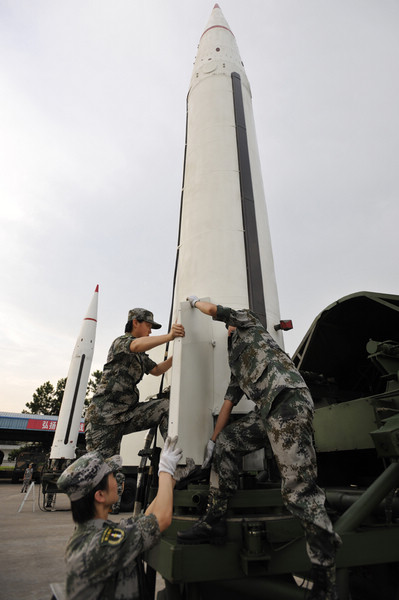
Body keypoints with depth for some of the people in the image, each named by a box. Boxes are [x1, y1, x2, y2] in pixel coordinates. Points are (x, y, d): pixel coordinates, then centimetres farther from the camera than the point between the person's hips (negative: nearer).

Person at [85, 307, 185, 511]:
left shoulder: (141, 356, 19)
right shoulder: (120, 341, -8)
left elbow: (156, 370, 27)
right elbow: (138, 345, -31)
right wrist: (169, 336, -46)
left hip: (128, 413, 7)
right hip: (104, 415, -7)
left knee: (165, 406, -11)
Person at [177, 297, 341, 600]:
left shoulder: (248, 320, 18)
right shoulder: (237, 362, 34)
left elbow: (213, 309, 13)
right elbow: (229, 400, 30)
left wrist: (195, 300, 35)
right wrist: (213, 438, 28)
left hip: (288, 399, -9)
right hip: (267, 410, 9)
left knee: (299, 489, -10)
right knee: (225, 444, 9)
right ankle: (214, 523, 15)